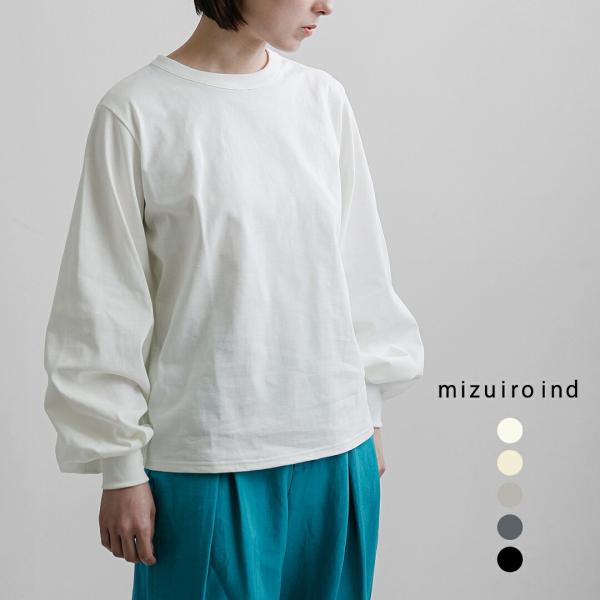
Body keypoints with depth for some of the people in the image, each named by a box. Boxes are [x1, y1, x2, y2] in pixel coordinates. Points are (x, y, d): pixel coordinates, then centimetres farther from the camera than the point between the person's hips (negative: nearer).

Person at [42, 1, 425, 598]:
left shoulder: (323, 98, 4)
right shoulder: (136, 112, -8)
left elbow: (360, 271, 11)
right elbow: (105, 306, -5)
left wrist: (370, 411, 13)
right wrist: (121, 469, -3)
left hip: (337, 445, 4)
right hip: (206, 460, -4)